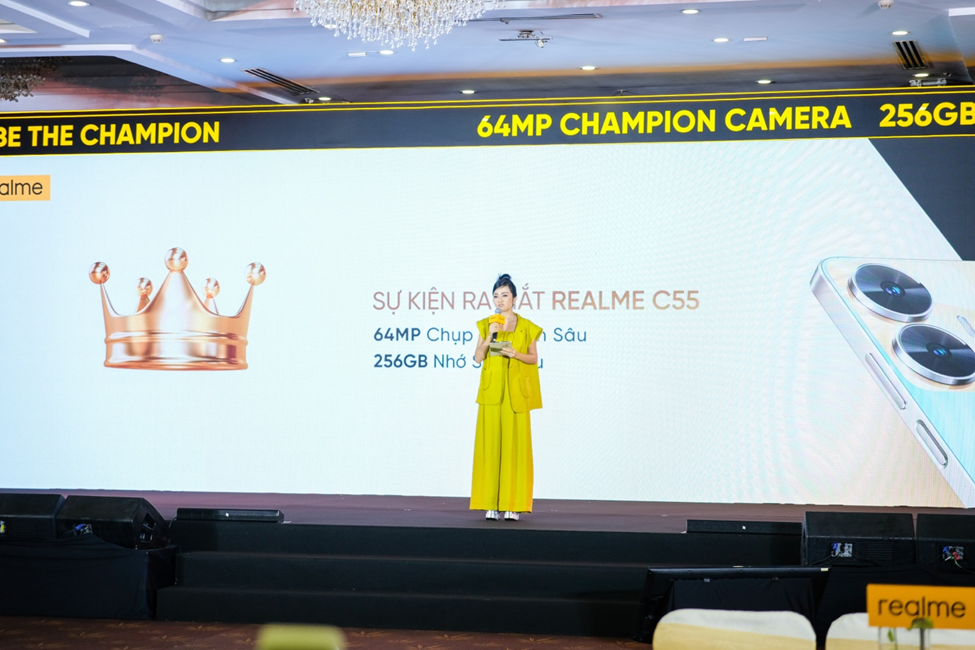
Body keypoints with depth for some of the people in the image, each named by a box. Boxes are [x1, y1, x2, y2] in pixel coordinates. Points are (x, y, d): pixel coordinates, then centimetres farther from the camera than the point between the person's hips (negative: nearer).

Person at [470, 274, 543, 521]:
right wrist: (489, 336, -10)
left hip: (516, 392, -1)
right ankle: (492, 503, 1)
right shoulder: (486, 325, 9)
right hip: (492, 391, 1)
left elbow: (534, 358, 6)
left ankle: (513, 503, -2)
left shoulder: (526, 327, 5)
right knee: (490, 443, -2)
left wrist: (515, 354, -11)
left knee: (515, 443, -5)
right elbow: (478, 358, 4)